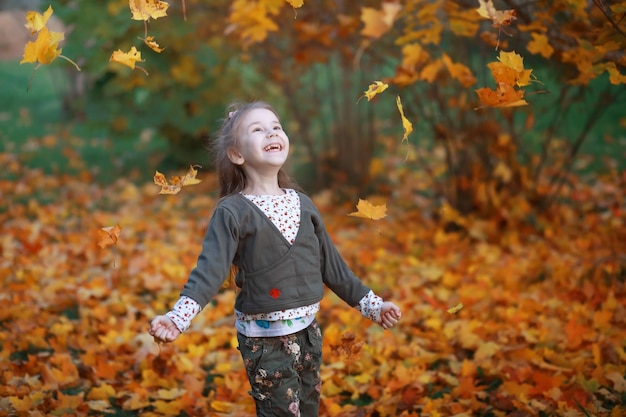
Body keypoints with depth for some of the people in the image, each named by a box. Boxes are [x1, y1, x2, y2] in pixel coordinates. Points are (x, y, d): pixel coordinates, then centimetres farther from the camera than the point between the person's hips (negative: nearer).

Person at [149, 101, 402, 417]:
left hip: (308, 330, 6)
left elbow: (330, 262, 12)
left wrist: (370, 303, 14)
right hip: (263, 338, -5)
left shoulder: (301, 203, 5)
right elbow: (210, 268, -22)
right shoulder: (232, 212, -11)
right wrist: (179, 316, -37)